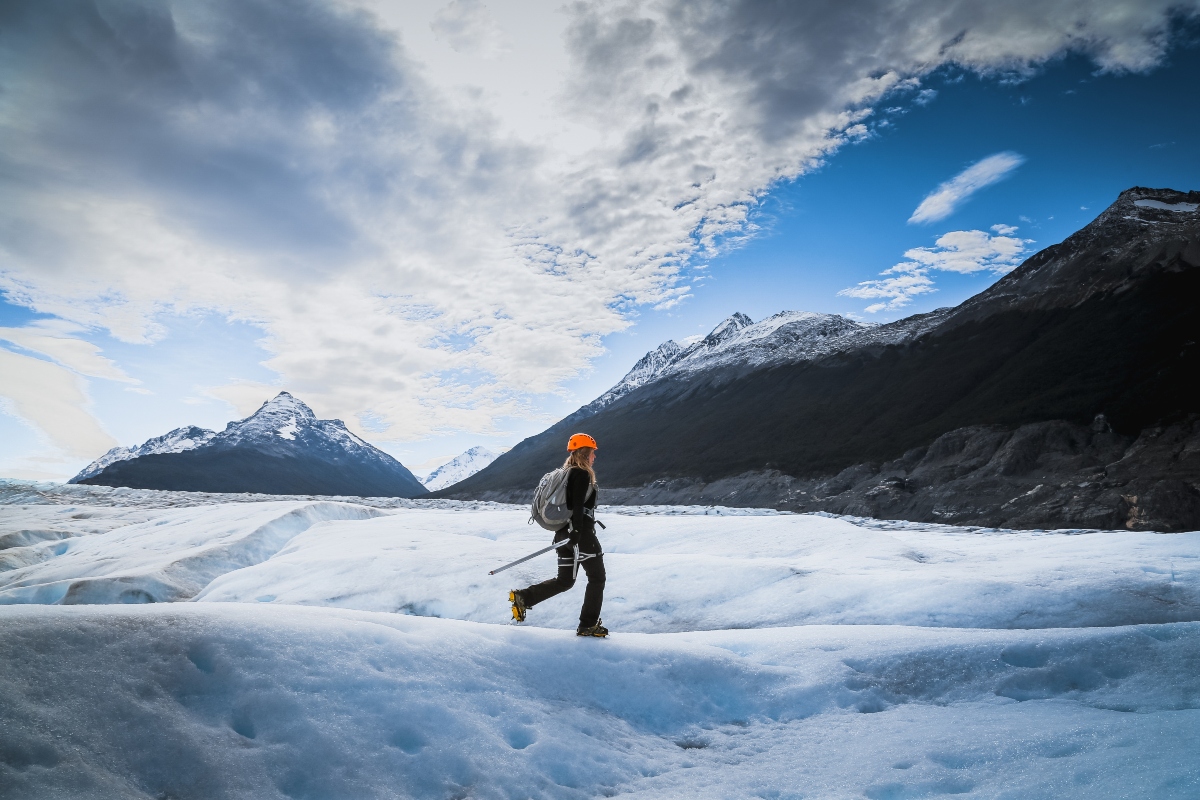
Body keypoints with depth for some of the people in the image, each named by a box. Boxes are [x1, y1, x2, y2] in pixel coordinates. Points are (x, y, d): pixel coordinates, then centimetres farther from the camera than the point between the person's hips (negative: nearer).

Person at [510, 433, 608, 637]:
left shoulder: (567, 474, 17)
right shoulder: (582, 475, -12)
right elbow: (578, 506, -21)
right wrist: (576, 532, -24)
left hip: (564, 532, 9)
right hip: (580, 534, -9)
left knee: (564, 581, 14)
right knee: (597, 577, 4)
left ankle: (523, 597, 5)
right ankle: (587, 626, 6)